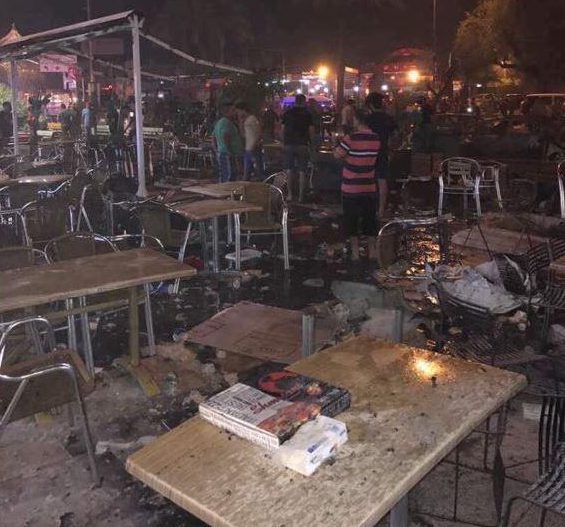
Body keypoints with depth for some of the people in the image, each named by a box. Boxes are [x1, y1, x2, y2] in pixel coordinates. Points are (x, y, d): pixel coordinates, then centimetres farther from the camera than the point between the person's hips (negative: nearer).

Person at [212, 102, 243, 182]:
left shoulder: (219, 122, 18)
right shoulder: (226, 122, -15)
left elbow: (213, 136, 26)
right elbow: (225, 137, -25)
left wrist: (217, 150, 26)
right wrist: (230, 153, -23)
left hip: (221, 153, 11)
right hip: (227, 155, -11)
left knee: (223, 179, 14)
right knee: (230, 178, -12)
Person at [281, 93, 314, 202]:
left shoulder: (287, 113, 4)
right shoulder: (307, 114, 0)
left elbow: (283, 129, 6)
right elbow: (311, 131, 0)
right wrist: (310, 140, 16)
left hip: (289, 144, 1)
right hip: (302, 144, -1)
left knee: (289, 170, 9)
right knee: (302, 171, 3)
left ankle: (290, 194, 8)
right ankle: (301, 196, 3)